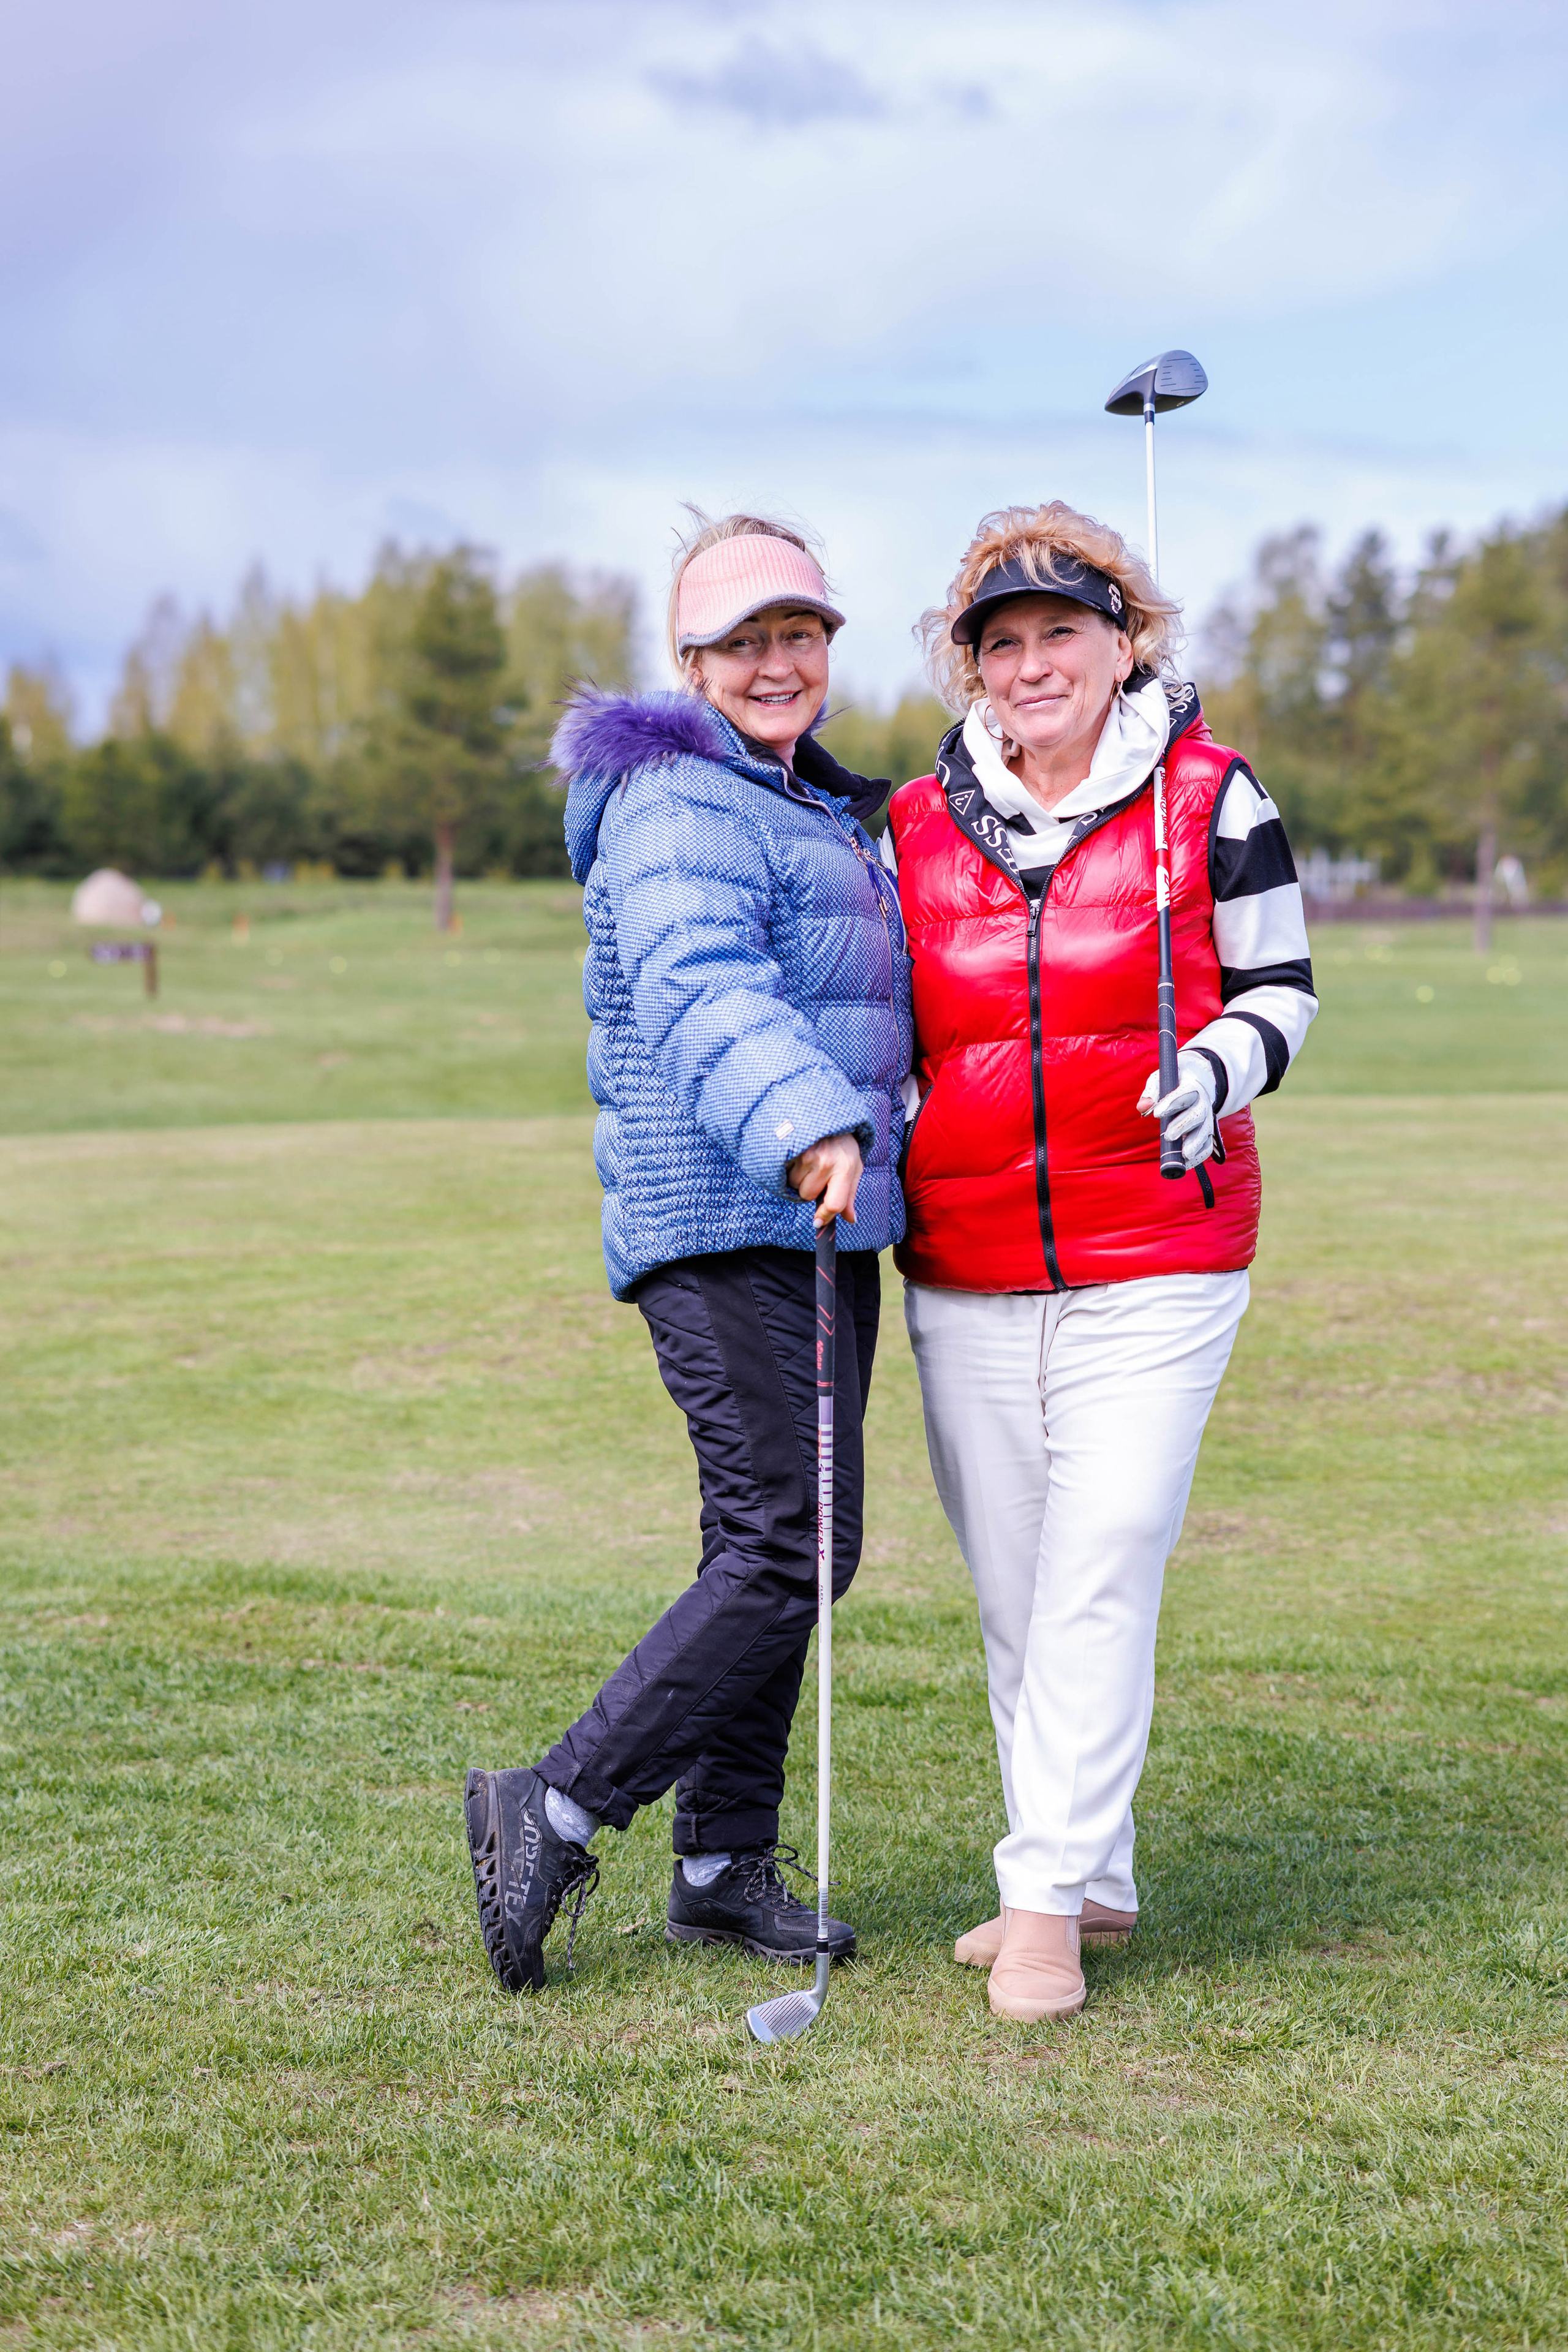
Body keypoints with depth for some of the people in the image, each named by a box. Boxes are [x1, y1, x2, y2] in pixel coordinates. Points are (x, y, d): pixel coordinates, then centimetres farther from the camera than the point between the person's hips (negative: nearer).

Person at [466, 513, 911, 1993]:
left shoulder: (820, 808, 21)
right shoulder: (678, 805, -12)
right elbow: (701, 988, -31)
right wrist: (805, 1127, -45)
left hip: (820, 1228, 10)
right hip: (723, 1227, -10)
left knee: (769, 1548, 12)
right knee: (793, 1547, -13)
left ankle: (725, 1869, 20)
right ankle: (557, 1813, -6)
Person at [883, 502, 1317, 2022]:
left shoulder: (1210, 800, -1)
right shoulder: (915, 826, 8)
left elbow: (1280, 985, 4)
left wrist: (1219, 1071, -16)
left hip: (1154, 1266, -4)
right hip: (963, 1279, 4)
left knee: (1101, 1572, -11)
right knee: (1011, 1592, 9)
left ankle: (1048, 1899, -3)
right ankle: (1092, 1882, 23)